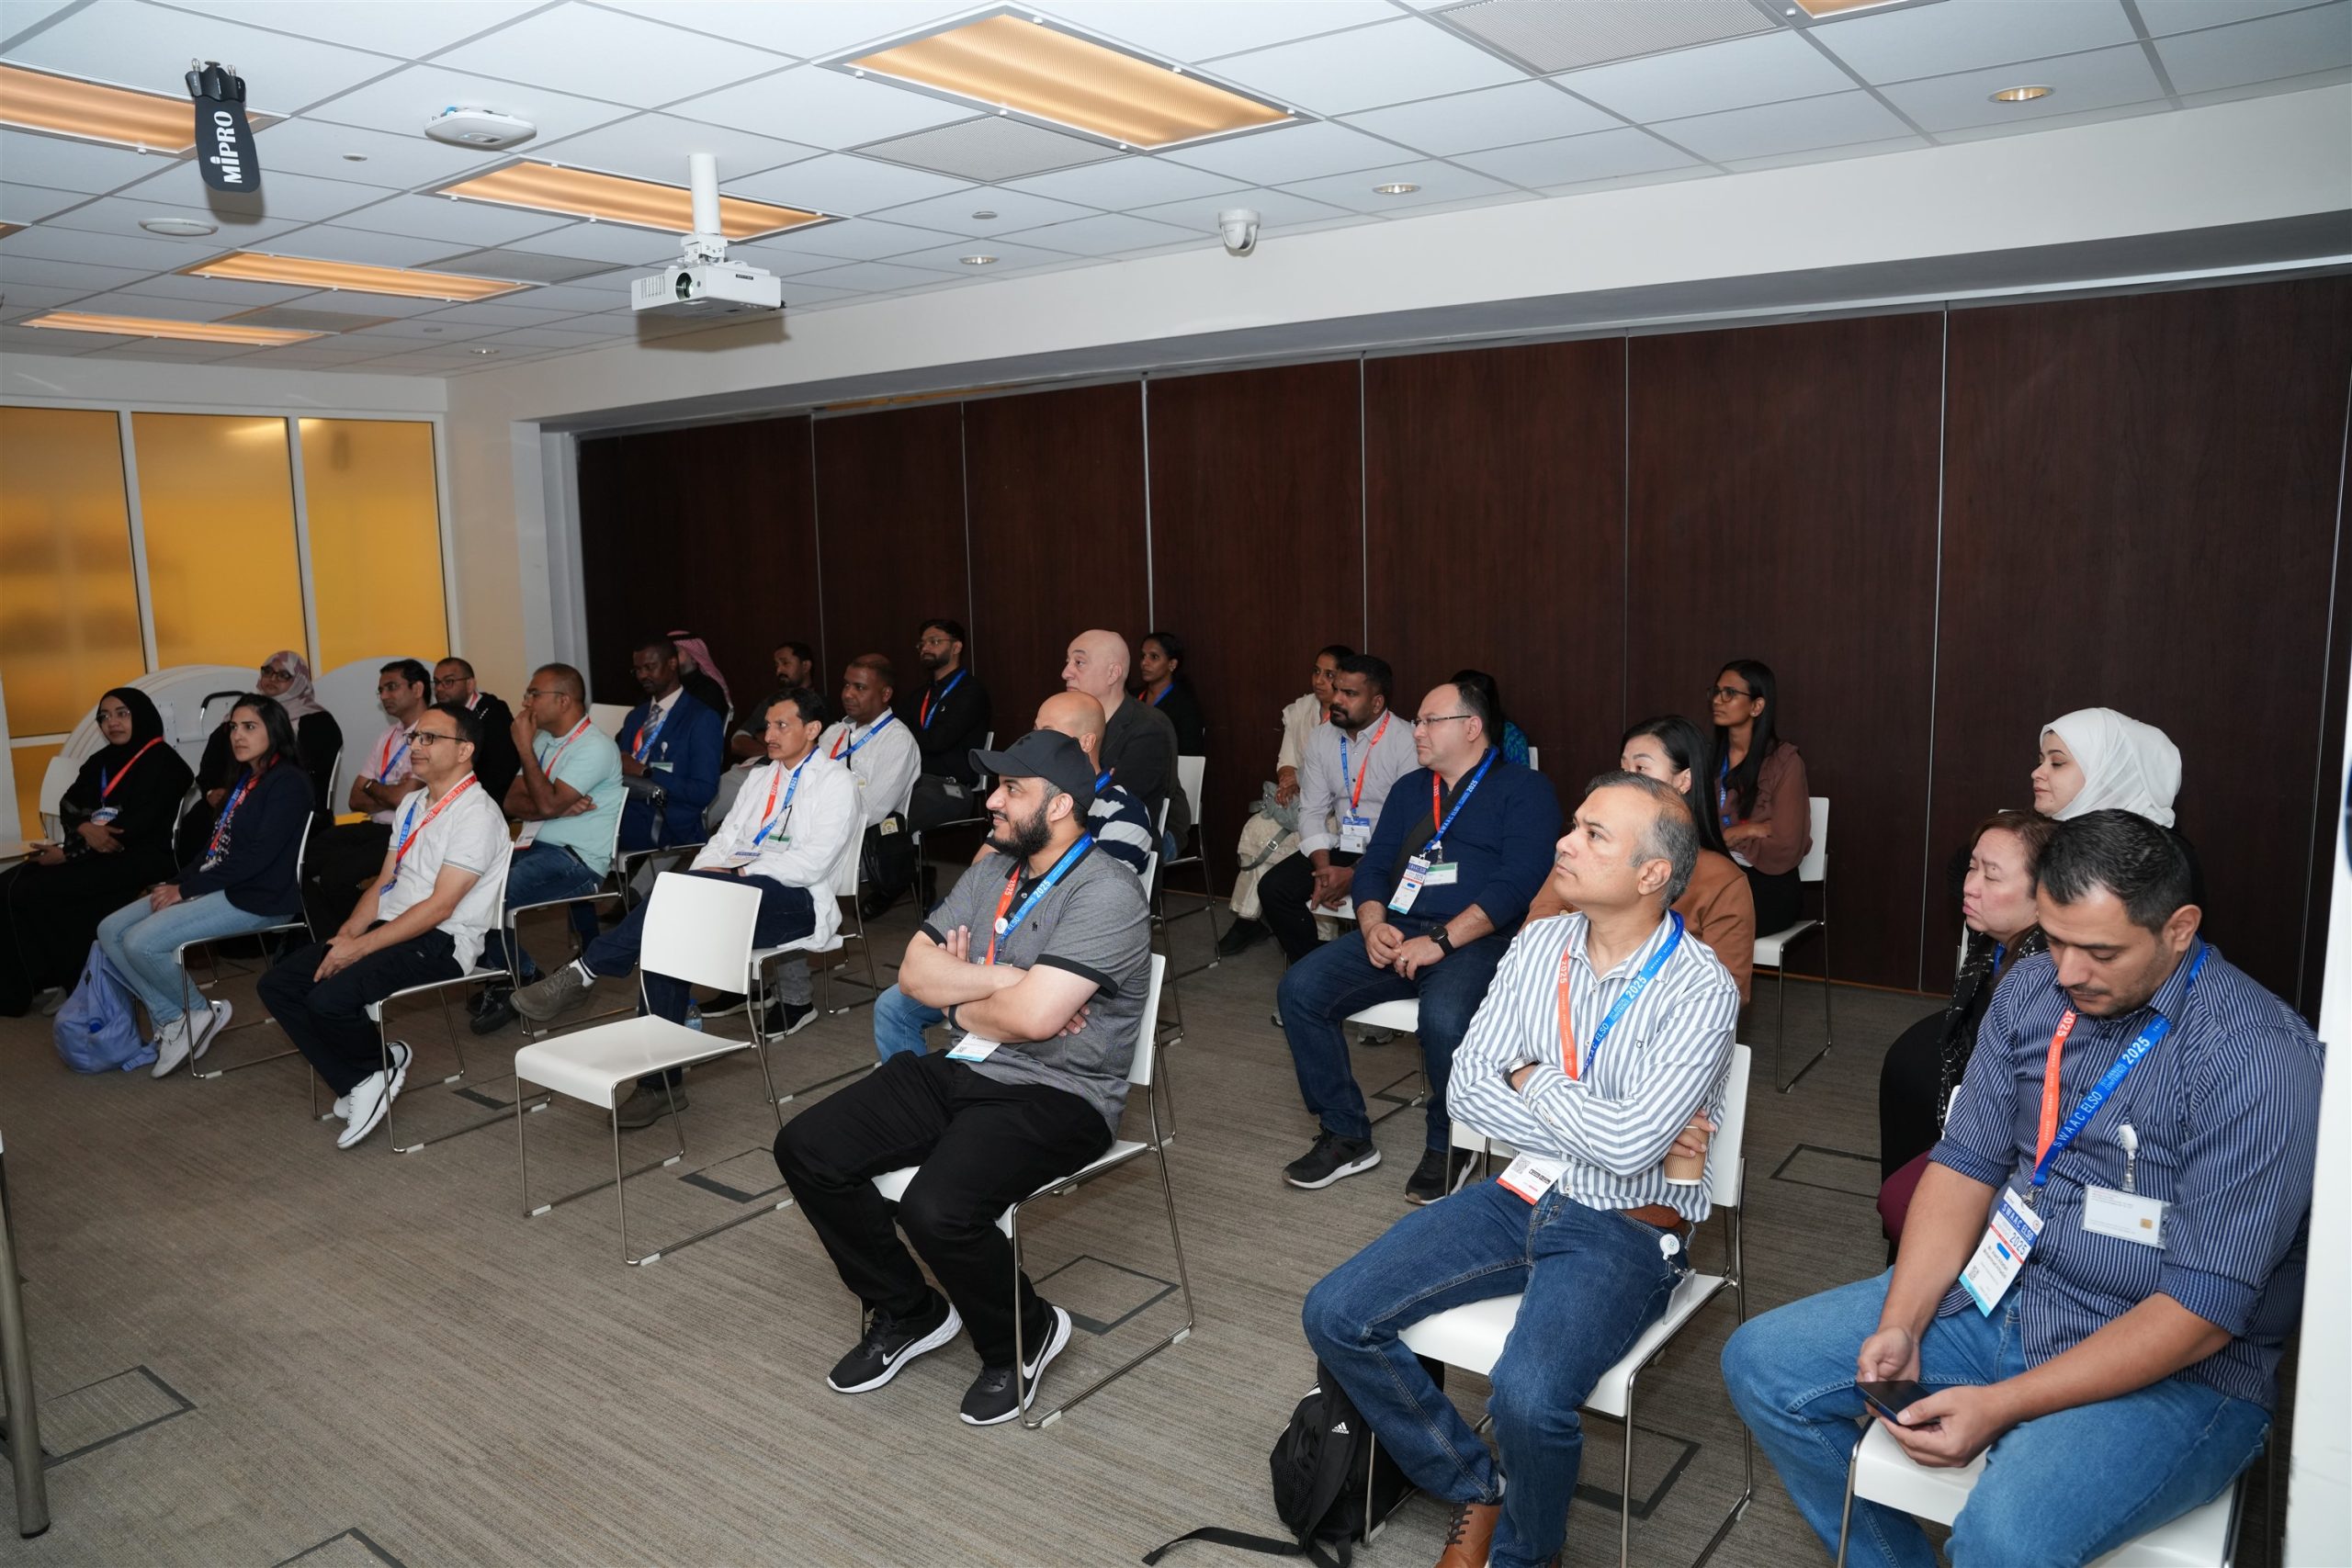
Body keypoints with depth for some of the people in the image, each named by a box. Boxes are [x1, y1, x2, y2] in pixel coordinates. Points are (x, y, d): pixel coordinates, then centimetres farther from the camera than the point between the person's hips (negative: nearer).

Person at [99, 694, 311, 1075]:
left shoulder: (288, 783, -12)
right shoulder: (245, 782, 18)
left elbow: (257, 856, -19)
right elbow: (215, 848, 17)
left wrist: (186, 889, -15)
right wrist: (174, 883, 0)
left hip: (258, 898, -10)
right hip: (218, 886, 10)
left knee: (142, 942, -21)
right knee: (111, 930, 0)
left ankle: (199, 1014, 1)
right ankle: (171, 1020, 1)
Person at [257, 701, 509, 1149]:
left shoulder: (477, 814, -13)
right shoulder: (412, 802, 17)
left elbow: (439, 906, -19)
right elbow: (384, 881, 18)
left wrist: (360, 947, -19)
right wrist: (349, 931, 0)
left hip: (440, 943, -9)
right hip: (387, 927, 9)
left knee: (329, 998, -27)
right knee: (277, 985, -3)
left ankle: (379, 1065, 3)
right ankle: (359, 1082, -1)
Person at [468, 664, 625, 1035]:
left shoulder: (595, 747, -13)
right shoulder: (543, 740, 15)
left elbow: (547, 804, -22)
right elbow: (511, 802, 8)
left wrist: (524, 748, -14)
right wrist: (561, 808, -12)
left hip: (577, 858, -9)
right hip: (537, 847, 9)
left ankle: (523, 980, -1)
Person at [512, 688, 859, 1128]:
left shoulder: (836, 783, 1)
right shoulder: (760, 777, 25)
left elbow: (813, 861, -12)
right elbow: (725, 838, 19)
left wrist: (730, 873, -15)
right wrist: (704, 869, -4)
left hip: (796, 899, -6)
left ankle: (584, 973, -24)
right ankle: (659, 1080, -19)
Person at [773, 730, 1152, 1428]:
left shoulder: (1106, 894, -16)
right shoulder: (991, 872, 11)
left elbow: (1032, 1016, -26)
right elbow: (915, 971, 4)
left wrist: (962, 999, -6)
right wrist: (1003, 980, -12)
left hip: (1055, 1094, -8)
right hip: (959, 1071, 8)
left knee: (936, 1208, -31)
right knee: (805, 1148, -4)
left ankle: (1025, 1335, 3)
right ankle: (909, 1312, 16)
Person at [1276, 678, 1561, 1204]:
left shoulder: (1524, 789, 2)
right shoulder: (1410, 789, 22)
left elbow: (1518, 881, -11)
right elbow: (1372, 865, 18)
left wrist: (1441, 941, -19)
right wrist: (1373, 924, -5)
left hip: (1476, 940, -6)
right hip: (1396, 932, 6)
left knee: (1443, 1017, -36)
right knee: (1299, 989, -15)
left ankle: (1447, 1148, -7)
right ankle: (1345, 1136, -2)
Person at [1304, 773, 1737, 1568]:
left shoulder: (1701, 993, -16)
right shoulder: (1539, 944, 1)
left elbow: (1629, 1145, -27)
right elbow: (1469, 1087, -2)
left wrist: (1533, 1082, -10)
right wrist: (1604, 1130, -13)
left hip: (1626, 1229, -6)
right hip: (1522, 1194, 6)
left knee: (1528, 1397, -31)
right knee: (1336, 1316, -7)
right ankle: (1477, 1492, 14)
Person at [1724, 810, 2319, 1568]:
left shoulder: (2259, 1059, -21)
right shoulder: (2032, 989, -1)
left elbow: (2201, 1312, -22)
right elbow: (1967, 1164, 3)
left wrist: (2001, 1406, -24)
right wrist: (1901, 1326, -10)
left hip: (2174, 1366, -6)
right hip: (1998, 1291, 7)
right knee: (1761, 1363, 0)